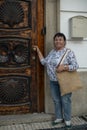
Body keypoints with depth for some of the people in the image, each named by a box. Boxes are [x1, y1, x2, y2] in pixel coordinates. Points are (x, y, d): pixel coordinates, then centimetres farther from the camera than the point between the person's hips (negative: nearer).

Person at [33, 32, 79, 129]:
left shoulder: (69, 52, -12)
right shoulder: (52, 51, 8)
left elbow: (75, 66, -16)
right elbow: (44, 62, 13)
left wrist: (64, 67, -28)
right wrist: (38, 51, 15)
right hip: (53, 82, 6)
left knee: (65, 101, 5)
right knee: (56, 100, 15)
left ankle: (67, 119, 22)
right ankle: (59, 117, 31)